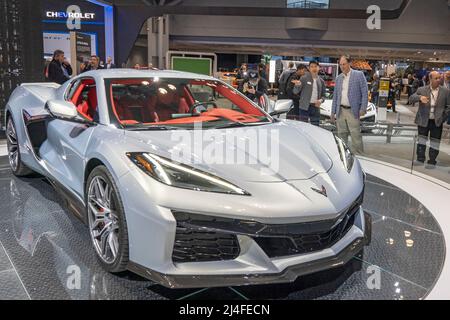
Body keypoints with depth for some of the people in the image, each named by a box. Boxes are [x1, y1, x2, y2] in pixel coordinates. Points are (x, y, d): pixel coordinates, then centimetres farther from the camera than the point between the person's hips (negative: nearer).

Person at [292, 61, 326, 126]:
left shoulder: (321, 81, 11)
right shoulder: (304, 78, -2)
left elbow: (323, 95, 15)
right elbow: (295, 92, -4)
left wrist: (321, 100, -7)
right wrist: (297, 86, -26)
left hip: (316, 107, 4)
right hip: (304, 107, -4)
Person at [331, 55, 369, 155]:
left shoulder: (359, 75, -1)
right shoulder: (339, 78, 14)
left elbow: (365, 92, -4)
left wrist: (363, 108, -13)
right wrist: (333, 112, 12)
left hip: (352, 111, -5)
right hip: (340, 110, 5)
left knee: (356, 135, -7)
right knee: (341, 135, 8)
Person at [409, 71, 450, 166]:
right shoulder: (422, 90, -1)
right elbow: (411, 99, -10)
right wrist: (419, 97, -30)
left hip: (437, 122, 0)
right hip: (423, 121, 0)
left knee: (435, 142, 7)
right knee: (422, 140, 7)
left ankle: (432, 161, 18)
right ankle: (420, 160, 18)